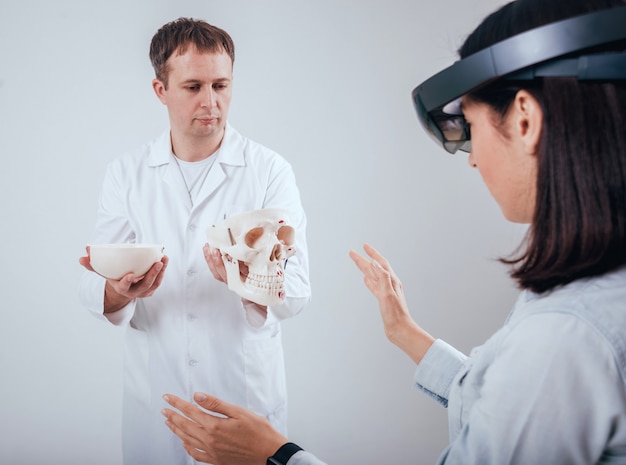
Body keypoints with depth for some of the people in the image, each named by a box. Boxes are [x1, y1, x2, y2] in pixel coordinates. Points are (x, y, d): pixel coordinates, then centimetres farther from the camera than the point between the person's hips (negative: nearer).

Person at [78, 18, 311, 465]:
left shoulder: (271, 170, -5)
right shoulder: (127, 172, 1)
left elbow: (297, 292, -12)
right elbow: (94, 289, -2)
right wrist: (121, 291, -25)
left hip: (247, 391, -1)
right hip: (154, 392, 2)